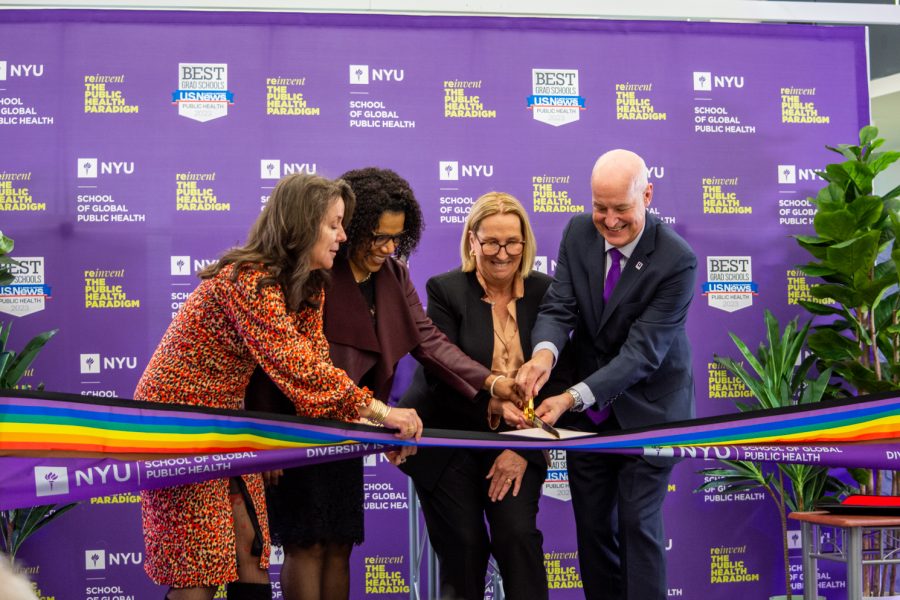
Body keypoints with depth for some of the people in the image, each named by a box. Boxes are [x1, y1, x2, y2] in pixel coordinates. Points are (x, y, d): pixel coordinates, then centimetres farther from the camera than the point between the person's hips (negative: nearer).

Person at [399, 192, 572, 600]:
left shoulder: (545, 292, -1)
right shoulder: (445, 290, -7)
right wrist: (491, 398, -30)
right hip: (449, 441, -1)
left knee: (519, 534, -11)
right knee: (464, 545, -2)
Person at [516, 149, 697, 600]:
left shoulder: (677, 261, -22)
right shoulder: (578, 233, -5)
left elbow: (642, 351, -25)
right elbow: (559, 306, -11)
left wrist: (573, 397, -35)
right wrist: (544, 352, -35)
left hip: (647, 410, -5)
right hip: (589, 410, 5)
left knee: (639, 522, -7)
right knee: (592, 525, 10)